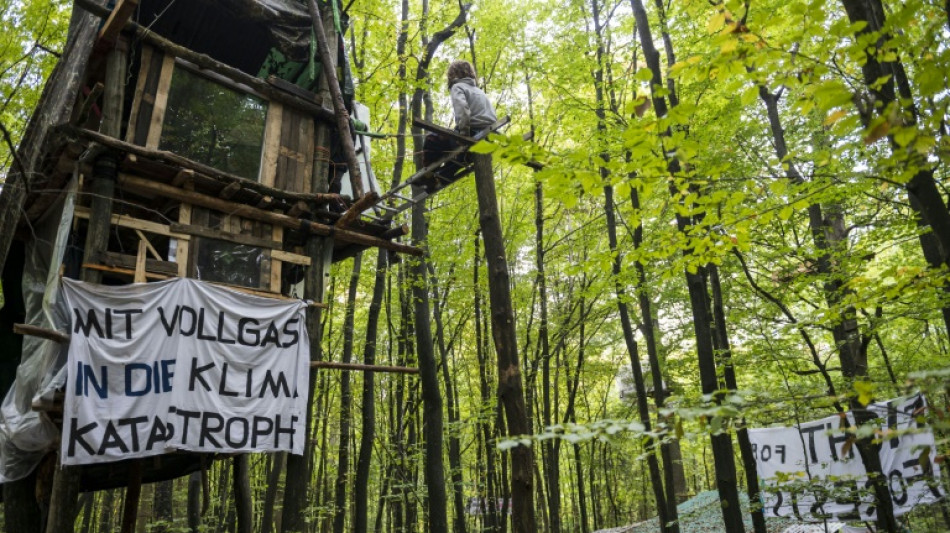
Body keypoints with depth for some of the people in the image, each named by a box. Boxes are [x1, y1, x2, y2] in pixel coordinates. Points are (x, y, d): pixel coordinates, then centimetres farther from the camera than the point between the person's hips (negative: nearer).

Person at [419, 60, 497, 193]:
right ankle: (443, 177, 26)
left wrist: (463, 133, -19)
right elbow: (492, 116, 22)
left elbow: (462, 108, -17)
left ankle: (428, 181, 8)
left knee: (431, 141, 7)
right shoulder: (480, 91, 30)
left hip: (472, 134, -8)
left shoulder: (458, 87, 6)